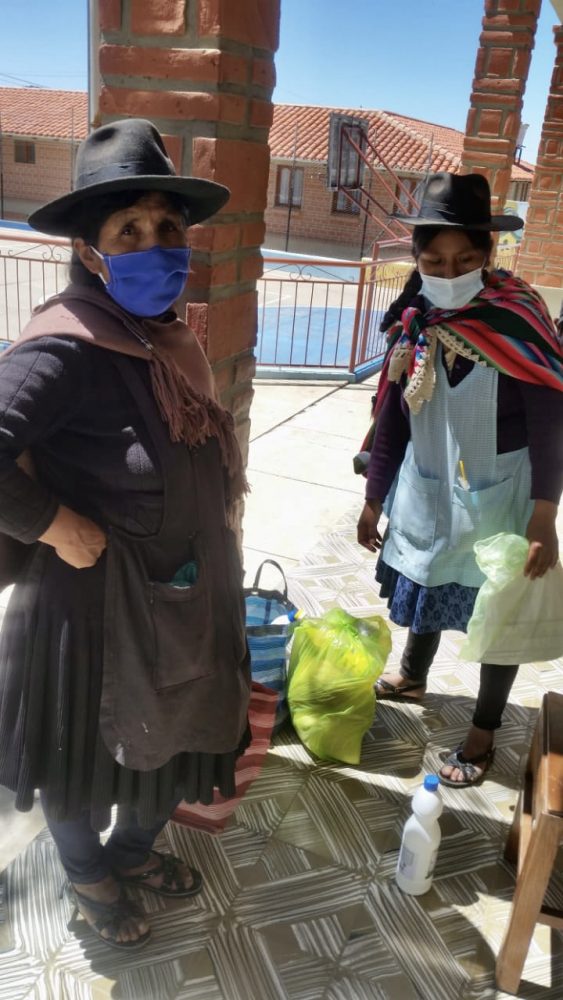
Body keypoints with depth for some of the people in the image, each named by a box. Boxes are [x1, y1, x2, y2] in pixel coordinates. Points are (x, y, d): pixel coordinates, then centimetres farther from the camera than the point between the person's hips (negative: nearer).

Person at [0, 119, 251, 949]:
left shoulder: (171, 341, 3)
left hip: (182, 599, 8)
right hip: (96, 603, -8)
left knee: (174, 740, 25)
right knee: (87, 756, 19)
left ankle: (136, 850, 55)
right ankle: (91, 877, 49)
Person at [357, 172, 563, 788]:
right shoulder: (413, 323, -7)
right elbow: (390, 420, 1)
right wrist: (373, 500, 5)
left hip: (499, 499, -4)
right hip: (427, 493, 4)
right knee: (423, 588, 23)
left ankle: (484, 732, 32)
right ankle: (411, 677, 51)